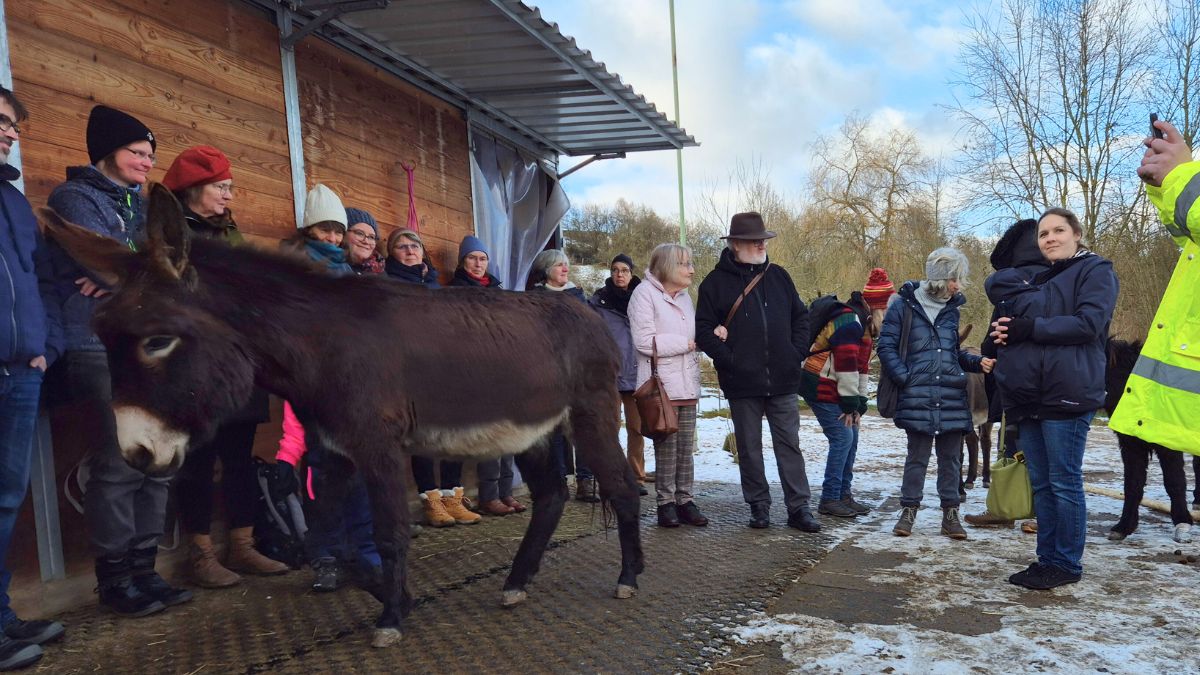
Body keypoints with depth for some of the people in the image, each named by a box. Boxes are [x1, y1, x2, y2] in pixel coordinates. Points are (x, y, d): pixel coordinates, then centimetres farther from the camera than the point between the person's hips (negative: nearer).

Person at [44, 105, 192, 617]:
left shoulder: (141, 205, 21)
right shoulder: (75, 197, 1)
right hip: (101, 350, -7)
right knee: (118, 468, -7)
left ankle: (143, 570, 17)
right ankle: (114, 580, 6)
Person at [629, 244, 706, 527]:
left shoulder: (684, 296, 18)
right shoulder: (645, 293, -8)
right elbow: (644, 341, -17)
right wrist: (686, 343, -11)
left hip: (688, 384, 7)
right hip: (662, 385, -7)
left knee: (686, 447, 7)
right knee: (666, 447, -4)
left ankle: (684, 500, 15)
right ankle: (666, 503, 6)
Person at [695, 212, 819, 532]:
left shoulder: (778, 276, 9)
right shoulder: (716, 282, -1)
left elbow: (801, 316, 14)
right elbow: (704, 329, -3)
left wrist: (797, 353, 2)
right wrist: (728, 359, -13)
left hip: (783, 380, 2)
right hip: (742, 383, -2)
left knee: (789, 445, 5)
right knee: (749, 448, 8)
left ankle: (798, 508, 13)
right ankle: (758, 506, 21)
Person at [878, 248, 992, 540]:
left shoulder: (951, 309, 12)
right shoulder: (904, 305, -3)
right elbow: (886, 347, -3)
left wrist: (978, 362, 2)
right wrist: (906, 379, -11)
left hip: (952, 396, 5)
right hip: (917, 397, -4)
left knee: (951, 458, 8)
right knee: (917, 456, 2)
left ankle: (950, 514, 18)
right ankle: (908, 511, 14)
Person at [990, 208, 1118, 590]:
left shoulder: (1095, 270, 1)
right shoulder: (1038, 280, 23)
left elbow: (1088, 323, -13)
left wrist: (1031, 327, -14)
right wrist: (1007, 329, -3)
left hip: (1066, 396, -7)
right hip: (1030, 397, 7)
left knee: (1064, 483, -2)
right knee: (1040, 485, 10)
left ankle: (1067, 564, 8)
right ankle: (1047, 559, 17)